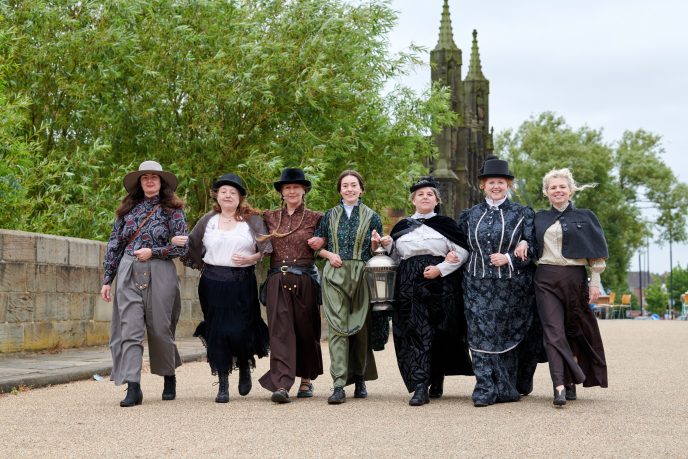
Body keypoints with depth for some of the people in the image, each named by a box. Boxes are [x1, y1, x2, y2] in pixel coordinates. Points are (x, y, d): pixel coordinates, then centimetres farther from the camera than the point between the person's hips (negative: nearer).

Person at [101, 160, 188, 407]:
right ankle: (133, 388, -12)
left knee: (159, 329, 5)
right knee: (129, 329, -8)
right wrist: (107, 279, 11)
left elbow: (182, 245, -1)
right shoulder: (127, 210, 13)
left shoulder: (172, 210, 5)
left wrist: (153, 252, -11)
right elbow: (114, 245, 14)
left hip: (159, 274, -2)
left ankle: (169, 378, 27)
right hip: (128, 275, 2)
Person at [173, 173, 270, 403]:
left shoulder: (253, 220, 5)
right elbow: (192, 246, 17)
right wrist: (180, 242, -2)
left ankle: (245, 367, 23)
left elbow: (265, 249, 5)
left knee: (240, 330, -9)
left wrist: (250, 258, -12)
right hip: (213, 281, 2)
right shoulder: (207, 221, 12)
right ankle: (223, 384, 8)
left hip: (242, 283, -2)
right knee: (217, 331, 0)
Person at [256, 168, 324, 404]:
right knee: (280, 329, -9)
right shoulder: (269, 217, 10)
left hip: (305, 280, -1)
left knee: (305, 330, 8)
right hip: (278, 280, 1)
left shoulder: (315, 218, 5)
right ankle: (281, 384, -17)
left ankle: (306, 380, 24)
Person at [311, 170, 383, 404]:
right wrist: (329, 254, -5)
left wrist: (375, 244, -12)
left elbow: (375, 252, 10)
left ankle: (360, 379, 22)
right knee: (337, 326, -10)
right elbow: (317, 245, 14)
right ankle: (339, 385, -14)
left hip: (361, 276, 0)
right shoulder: (330, 216, 11)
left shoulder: (371, 217, 9)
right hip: (334, 276, 0)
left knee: (361, 327, 5)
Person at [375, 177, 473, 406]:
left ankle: (437, 382, 21)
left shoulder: (445, 224, 6)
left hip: (440, 285, -1)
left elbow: (462, 252, 1)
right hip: (410, 287, 2)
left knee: (440, 334, 3)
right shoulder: (402, 226, 14)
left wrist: (440, 269, -11)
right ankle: (420, 387, -12)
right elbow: (396, 256, 20)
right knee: (415, 333, -8)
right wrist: (387, 244, 0)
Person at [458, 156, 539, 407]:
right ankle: (486, 389, -4)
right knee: (481, 336, -4)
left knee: (506, 336, 4)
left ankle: (507, 389, 15)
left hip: (511, 285, -2)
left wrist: (508, 259, -15)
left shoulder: (522, 213, 3)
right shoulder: (471, 214, 11)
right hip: (478, 285, 2)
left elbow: (532, 247, -1)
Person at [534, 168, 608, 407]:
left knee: (574, 331, 6)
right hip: (546, 280, 1)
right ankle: (560, 387, -18)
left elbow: (596, 253, 4)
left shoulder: (584, 217, 6)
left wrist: (595, 282, -3)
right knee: (553, 331, -10)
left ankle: (571, 381, 20)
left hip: (574, 278, -1)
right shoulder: (539, 219, 13)